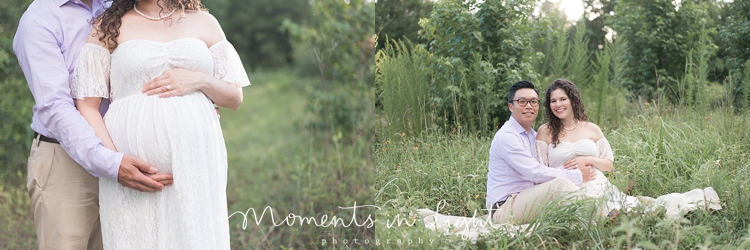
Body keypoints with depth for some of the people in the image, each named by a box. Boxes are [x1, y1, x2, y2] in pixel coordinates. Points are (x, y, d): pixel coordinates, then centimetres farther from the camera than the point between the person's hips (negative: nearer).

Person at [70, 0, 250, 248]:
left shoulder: (204, 22, 14)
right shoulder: (108, 26, 10)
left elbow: (235, 98, 14)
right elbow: (87, 105, 2)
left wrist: (201, 81, -6)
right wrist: (115, 161, -12)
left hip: (195, 161, 1)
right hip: (133, 169, -1)